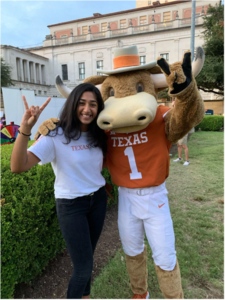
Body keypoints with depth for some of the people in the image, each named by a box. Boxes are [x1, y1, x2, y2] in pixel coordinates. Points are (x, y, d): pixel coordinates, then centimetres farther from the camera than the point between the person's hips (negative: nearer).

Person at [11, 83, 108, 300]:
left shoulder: (97, 134, -2)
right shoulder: (56, 136, -20)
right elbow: (18, 167, -31)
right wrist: (25, 128, -42)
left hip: (98, 200, 5)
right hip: (70, 206, -5)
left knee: (87, 257, 21)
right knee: (84, 266, 4)